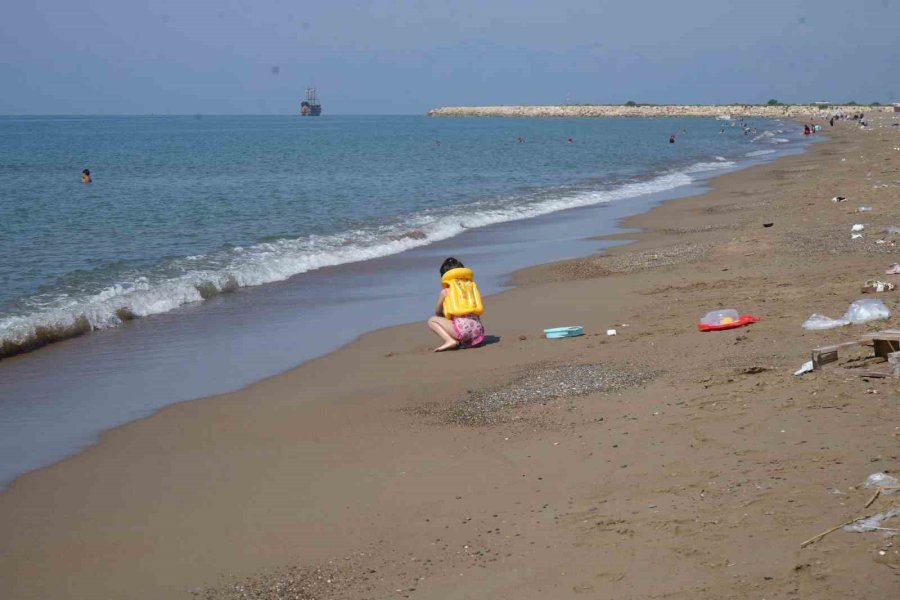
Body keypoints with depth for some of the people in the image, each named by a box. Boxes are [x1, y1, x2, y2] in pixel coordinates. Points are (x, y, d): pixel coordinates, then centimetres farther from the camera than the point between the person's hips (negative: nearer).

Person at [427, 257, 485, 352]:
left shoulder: (445, 292, 11)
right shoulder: (472, 286, 22)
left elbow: (438, 313, 25)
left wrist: (446, 316, 48)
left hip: (462, 327, -6)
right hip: (478, 329, 6)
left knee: (432, 321, 10)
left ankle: (450, 340, -11)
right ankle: (470, 342, 11)